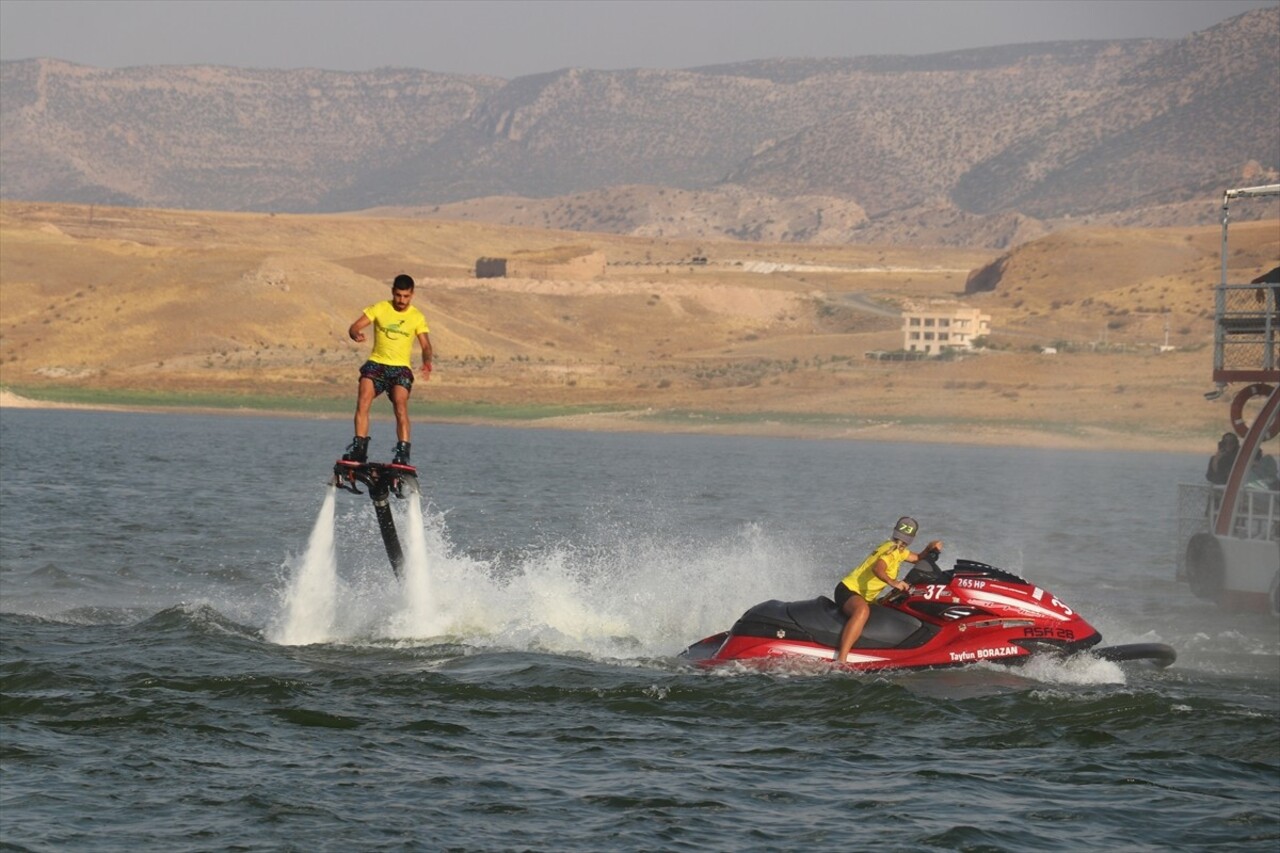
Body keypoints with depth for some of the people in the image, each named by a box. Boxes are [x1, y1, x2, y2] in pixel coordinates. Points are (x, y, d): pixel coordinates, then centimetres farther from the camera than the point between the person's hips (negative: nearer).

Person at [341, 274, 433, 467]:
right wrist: (356, 334, -27)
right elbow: (354, 327, -1)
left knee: (401, 405, -22)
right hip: (376, 364, 1)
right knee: (363, 401, -19)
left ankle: (403, 452, -25)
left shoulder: (417, 317, 4)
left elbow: (426, 345, -2)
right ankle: (359, 448, -17)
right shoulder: (379, 309, 3)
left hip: (401, 368, -1)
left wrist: (427, 362, -25)